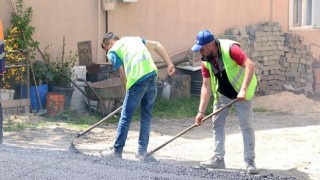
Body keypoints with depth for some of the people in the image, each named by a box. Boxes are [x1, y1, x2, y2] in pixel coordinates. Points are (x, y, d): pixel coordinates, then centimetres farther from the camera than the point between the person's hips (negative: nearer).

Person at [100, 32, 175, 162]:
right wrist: (169, 64, 13)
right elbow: (157, 45, 19)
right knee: (146, 117, 14)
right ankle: (142, 152, 14)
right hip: (152, 75, 5)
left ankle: (117, 151, 17)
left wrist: (128, 91, 12)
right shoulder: (134, 39, 28)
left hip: (137, 80, -5)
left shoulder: (113, 52, 10)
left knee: (126, 117, 7)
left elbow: (123, 74, 1)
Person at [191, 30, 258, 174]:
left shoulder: (230, 49, -27)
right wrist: (201, 111, -10)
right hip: (222, 93, 6)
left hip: (241, 92, -6)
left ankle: (250, 162, -4)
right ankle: (218, 159, 14)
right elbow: (206, 87, -5)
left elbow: (250, 65, -34)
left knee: (246, 126, -7)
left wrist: (243, 90, -40)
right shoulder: (206, 61, -7)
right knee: (217, 123, 6)